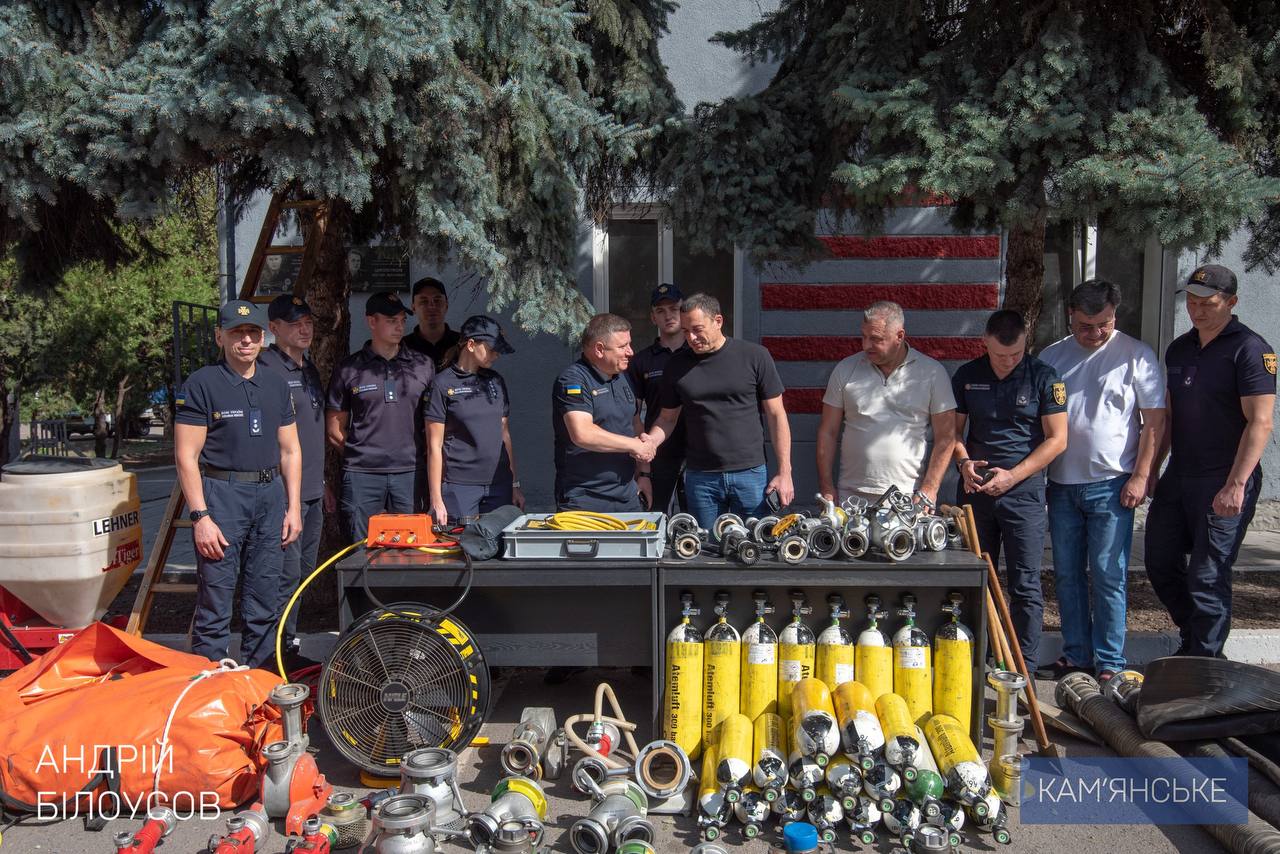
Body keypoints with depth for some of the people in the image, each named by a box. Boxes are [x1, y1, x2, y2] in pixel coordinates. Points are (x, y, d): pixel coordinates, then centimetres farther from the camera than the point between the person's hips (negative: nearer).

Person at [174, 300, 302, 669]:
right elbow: (186, 456, -9)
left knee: (265, 604, 11)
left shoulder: (276, 386, 12)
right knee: (215, 604, -3)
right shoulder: (201, 385, -5)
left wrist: (293, 507, 9)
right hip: (221, 495, -5)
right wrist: (200, 516, -14)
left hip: (270, 495, 6)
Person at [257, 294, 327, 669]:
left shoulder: (309, 369, 16)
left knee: (304, 572, 15)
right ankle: (286, 652, 7)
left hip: (312, 491, 9)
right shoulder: (266, 369, -13)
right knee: (287, 575, -4)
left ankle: (291, 649, 26)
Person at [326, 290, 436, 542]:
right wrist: (359, 454, 2)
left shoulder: (423, 365, 9)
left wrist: (423, 455, 6)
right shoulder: (349, 369, 5)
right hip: (362, 474, -1)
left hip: (410, 472, 1)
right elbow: (334, 426, 9)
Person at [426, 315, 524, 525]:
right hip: (460, 487, -5)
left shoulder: (495, 381, 13)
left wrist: (515, 485, 12)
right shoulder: (444, 384, -3)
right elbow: (435, 446, -4)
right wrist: (436, 500, -8)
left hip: (499, 484, 5)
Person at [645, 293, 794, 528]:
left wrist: (784, 472, -4)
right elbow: (668, 418, 13)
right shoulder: (677, 365, 5)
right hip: (700, 478, 2)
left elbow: (776, 415, 0)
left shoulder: (755, 356, -2)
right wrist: (652, 440, -10)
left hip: (750, 474, -2)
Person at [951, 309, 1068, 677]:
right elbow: (954, 429, 12)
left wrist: (1012, 475, -12)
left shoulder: (1044, 377, -3)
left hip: (1024, 491, -3)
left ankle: (1026, 671, 5)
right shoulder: (967, 376, 6)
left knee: (1025, 586, -2)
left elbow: (1057, 438, -5)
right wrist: (963, 461, -8)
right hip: (974, 488, 3)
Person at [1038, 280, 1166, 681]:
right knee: (1067, 575, 10)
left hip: (1111, 485, -4)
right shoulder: (1052, 356, 9)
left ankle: (1109, 663, 8)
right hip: (1061, 483, 5)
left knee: (1108, 577, -2)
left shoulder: (1137, 355, -2)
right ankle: (1076, 655, 21)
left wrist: (1140, 476, -9)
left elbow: (1154, 421, -3)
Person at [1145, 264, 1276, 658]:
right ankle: (1194, 641, 31)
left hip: (1224, 483, -7)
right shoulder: (1179, 349, 13)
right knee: (1161, 565, 13)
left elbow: (1260, 422, -16)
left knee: (1207, 578, -3)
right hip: (1178, 476, 8)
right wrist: (1150, 470, 16)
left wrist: (1236, 485, -21)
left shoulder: (1249, 349, -10)